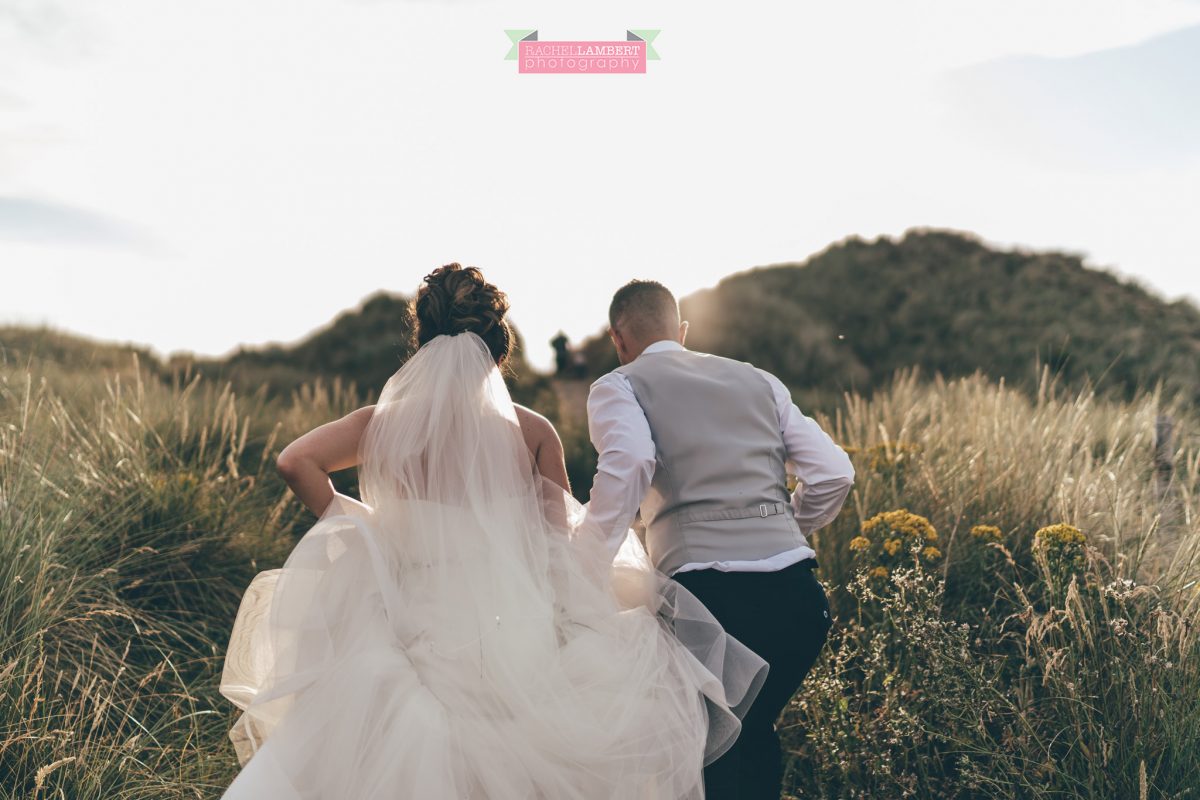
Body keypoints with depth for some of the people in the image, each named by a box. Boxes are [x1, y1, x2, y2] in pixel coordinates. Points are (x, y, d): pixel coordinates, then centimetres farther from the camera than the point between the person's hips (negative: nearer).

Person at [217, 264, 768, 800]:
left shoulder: (386, 423, -3)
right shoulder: (532, 431, -3)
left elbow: (295, 461, -9)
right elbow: (560, 540, 0)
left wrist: (348, 524, 2)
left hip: (421, 631, 1)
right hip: (515, 631, 0)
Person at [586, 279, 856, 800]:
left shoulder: (618, 387, 8)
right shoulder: (757, 380, 20)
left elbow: (629, 461, -15)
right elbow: (834, 473, 14)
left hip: (710, 591, -5)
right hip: (798, 592, 5)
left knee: (714, 745, 16)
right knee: (754, 733, 26)